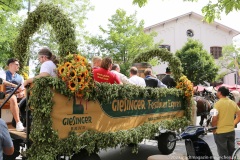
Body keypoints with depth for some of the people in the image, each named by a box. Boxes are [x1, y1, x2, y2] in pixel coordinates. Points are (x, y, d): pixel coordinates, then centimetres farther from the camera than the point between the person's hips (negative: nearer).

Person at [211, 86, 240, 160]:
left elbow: (215, 118, -20)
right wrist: (233, 124, 12)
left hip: (220, 132, -6)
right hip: (231, 131, 6)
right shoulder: (233, 103, 4)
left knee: (223, 154, 4)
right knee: (232, 153, 18)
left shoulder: (218, 103, -15)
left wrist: (213, 129, -7)